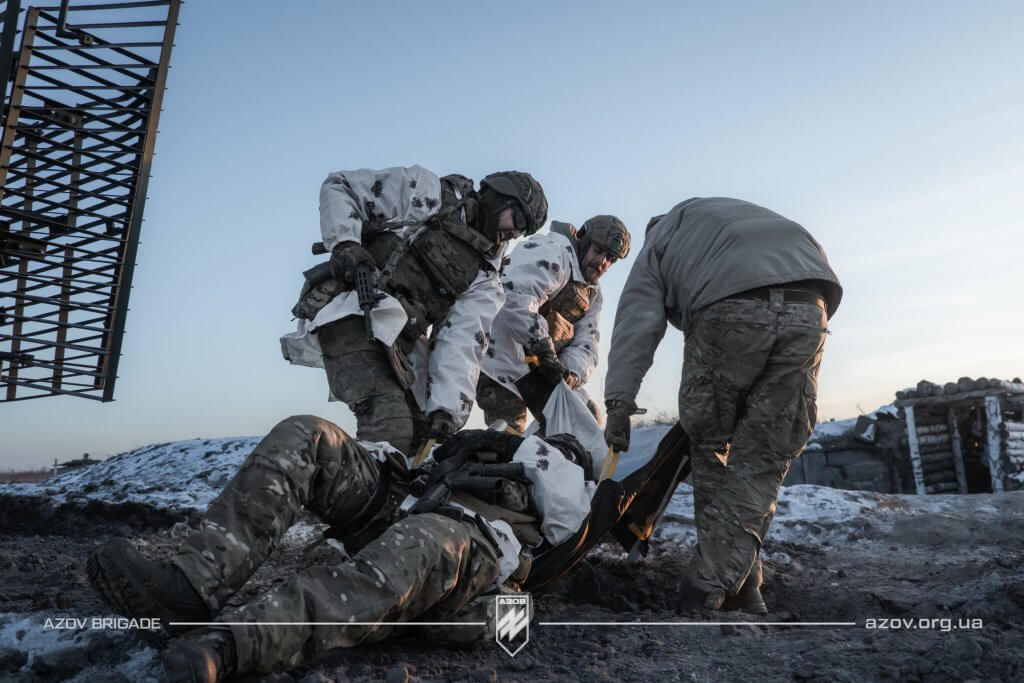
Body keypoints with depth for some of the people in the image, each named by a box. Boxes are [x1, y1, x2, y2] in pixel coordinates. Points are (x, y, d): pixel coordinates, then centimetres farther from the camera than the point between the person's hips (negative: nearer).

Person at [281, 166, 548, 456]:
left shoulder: (484, 278, 13)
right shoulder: (427, 195, 3)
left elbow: (461, 342, -1)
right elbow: (339, 186, 6)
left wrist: (446, 406, -15)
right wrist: (344, 243, -12)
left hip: (397, 341, 6)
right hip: (348, 314, -6)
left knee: (423, 434, 0)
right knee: (390, 431, -22)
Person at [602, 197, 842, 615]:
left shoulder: (659, 240, 28)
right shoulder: (740, 213, 43)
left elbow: (637, 322, 11)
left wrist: (619, 400, 5)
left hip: (731, 304, -3)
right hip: (809, 302, 4)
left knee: (709, 444, 15)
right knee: (762, 458, 9)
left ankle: (712, 585, 14)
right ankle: (726, 584, 5)